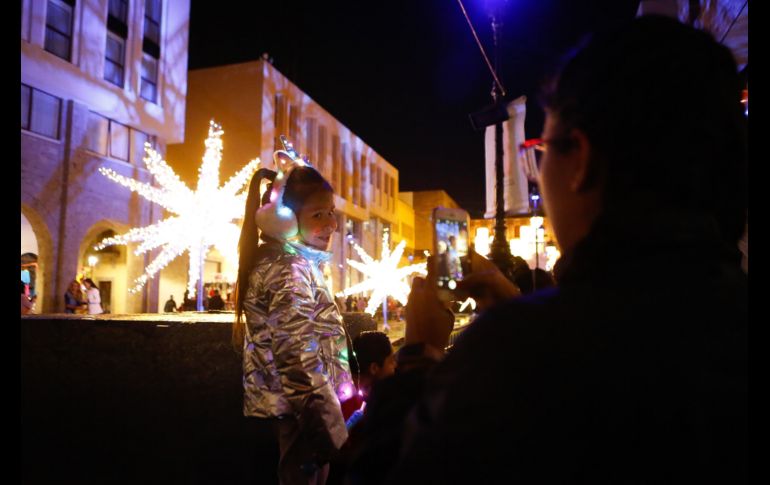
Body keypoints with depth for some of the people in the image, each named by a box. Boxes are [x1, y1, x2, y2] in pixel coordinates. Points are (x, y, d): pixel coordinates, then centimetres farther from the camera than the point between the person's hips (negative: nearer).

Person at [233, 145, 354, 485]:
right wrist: (339, 436, -24)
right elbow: (301, 361, -26)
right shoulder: (290, 269, -19)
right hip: (299, 415, -10)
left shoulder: (276, 260, 11)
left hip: (285, 410, 10)